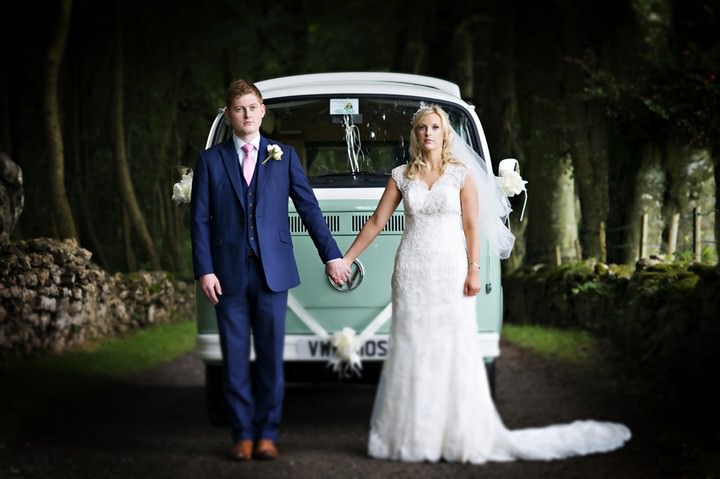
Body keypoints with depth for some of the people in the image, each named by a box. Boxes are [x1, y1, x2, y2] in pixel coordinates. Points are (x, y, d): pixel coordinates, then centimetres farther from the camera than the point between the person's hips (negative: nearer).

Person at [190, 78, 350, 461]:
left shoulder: (284, 156, 8)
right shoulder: (210, 160, 5)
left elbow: (309, 208, 6)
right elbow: (200, 220, 2)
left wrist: (331, 255, 2)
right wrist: (204, 271, -7)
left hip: (272, 271, 0)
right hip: (229, 274, 0)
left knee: (271, 355, 2)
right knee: (235, 357, 2)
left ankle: (267, 434, 10)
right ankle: (243, 435, 10)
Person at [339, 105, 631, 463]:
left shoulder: (461, 174, 2)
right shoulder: (402, 176, 7)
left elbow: (472, 225, 0)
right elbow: (376, 222, 8)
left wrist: (473, 270, -8)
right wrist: (345, 259, 4)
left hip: (449, 270, -2)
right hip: (411, 272, 2)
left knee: (455, 352, -2)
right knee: (412, 353, 2)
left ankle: (460, 435, 5)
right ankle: (412, 436, 8)